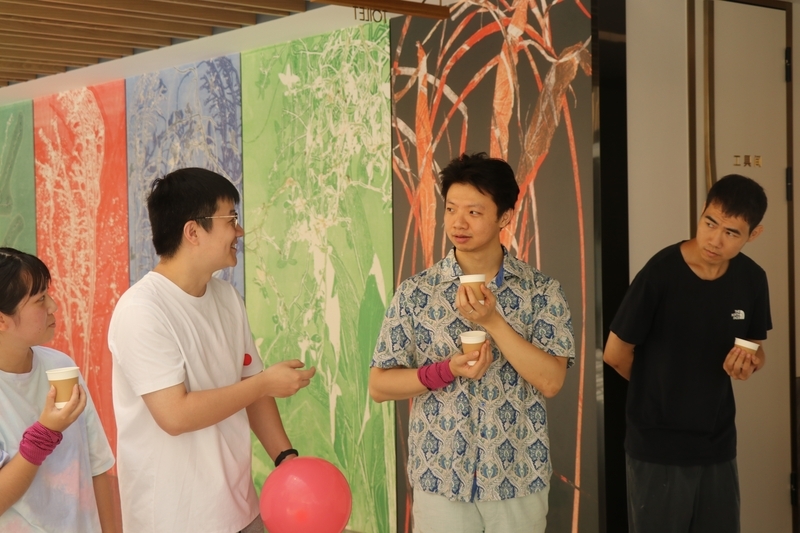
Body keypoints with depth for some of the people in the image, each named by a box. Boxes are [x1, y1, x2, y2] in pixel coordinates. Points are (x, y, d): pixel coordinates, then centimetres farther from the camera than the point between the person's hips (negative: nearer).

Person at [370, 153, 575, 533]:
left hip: (519, 477, 0)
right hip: (439, 477, 0)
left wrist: (493, 321, -20)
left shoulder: (541, 291, -4)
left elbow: (550, 381, -12)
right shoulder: (415, 292, -3)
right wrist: (447, 370, -16)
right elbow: (378, 385, -3)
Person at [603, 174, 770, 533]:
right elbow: (615, 353, -10)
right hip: (658, 448, -5)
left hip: (718, 444, 5)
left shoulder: (752, 280, -2)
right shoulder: (660, 273, -18)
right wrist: (660, 389, 4)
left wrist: (749, 363, -10)